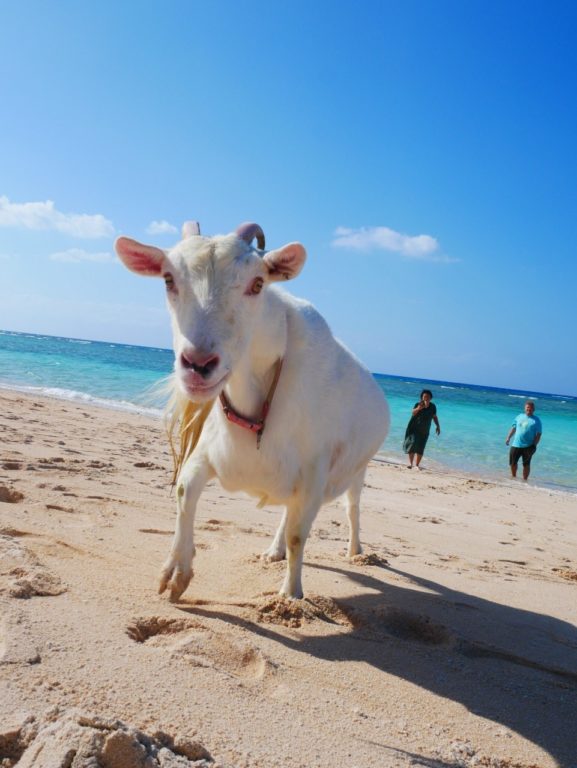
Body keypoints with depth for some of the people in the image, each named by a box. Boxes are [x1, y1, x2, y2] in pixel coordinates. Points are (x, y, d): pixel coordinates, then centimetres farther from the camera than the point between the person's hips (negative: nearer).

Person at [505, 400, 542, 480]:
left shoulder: (536, 420, -3)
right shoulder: (519, 417, 9)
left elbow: (538, 434, -7)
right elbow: (513, 427, 17)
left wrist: (534, 445, -15)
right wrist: (508, 437, 7)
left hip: (528, 446, -4)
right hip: (516, 445, 4)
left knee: (526, 464, 4)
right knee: (512, 462, 10)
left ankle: (524, 480, 15)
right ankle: (513, 477, 31)